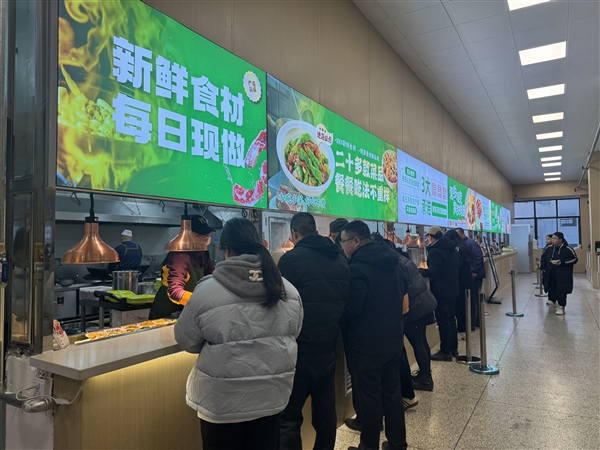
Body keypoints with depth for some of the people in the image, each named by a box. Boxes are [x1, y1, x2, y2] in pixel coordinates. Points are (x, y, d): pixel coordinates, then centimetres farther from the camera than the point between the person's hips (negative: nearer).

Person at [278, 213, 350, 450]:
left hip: (300, 349, -6)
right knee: (325, 410, 18)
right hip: (328, 347, 7)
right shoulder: (340, 260, 7)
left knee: (288, 416, 4)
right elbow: (347, 302, 12)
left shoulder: (291, 259, -12)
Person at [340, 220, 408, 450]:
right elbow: (401, 292, 18)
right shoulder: (392, 261, 6)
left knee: (368, 397, 7)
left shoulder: (358, 267, -22)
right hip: (393, 339, 9)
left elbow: (351, 308, -22)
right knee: (392, 392, 19)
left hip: (367, 344, -8)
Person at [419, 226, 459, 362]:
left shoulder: (435, 251, -18)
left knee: (443, 320, -1)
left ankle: (445, 352, 5)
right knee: (450, 318, 17)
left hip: (441, 290, -9)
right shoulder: (452, 248, 11)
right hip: (452, 288, 9)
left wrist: (418, 270, -6)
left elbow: (432, 272, -22)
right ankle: (453, 348, 25)